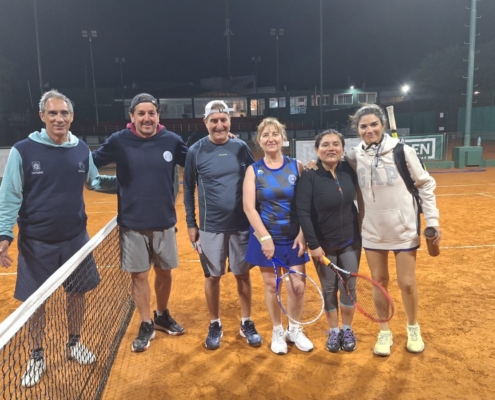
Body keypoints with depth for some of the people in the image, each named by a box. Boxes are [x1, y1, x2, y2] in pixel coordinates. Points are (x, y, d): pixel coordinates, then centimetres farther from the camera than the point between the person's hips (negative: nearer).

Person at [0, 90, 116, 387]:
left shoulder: (82, 150, -1)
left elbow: (94, 182, 14)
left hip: (76, 238, 3)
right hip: (36, 242, -3)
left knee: (77, 293, 13)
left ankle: (75, 344, 35)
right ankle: (37, 357, 28)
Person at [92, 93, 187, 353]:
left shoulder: (171, 141, -4)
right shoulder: (119, 141, -8)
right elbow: (89, 162, -2)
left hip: (164, 222, 2)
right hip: (132, 224, -1)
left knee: (164, 272, 15)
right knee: (138, 275, 8)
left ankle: (162, 316, 39)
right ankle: (146, 326, 26)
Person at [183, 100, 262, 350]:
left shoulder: (241, 147, 0)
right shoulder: (196, 151, -4)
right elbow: (188, 189, 2)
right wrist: (190, 224, 2)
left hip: (242, 224, 1)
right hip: (211, 227, -1)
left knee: (243, 275, 10)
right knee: (213, 277, 9)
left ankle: (246, 323, 26)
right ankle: (215, 325, 27)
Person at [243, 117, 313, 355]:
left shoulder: (296, 166, -1)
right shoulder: (254, 170, -3)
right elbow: (249, 207, -9)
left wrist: (303, 233, -10)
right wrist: (265, 237, -16)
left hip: (293, 237, 1)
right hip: (266, 237, -1)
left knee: (298, 285, 2)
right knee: (271, 285, 7)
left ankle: (295, 330, 27)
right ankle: (277, 332, 28)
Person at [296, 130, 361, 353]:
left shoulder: (349, 171, -5)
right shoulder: (310, 176, -15)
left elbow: (354, 200, 6)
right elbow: (303, 212, -18)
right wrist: (313, 244, -19)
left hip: (350, 242, 3)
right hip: (323, 245, -2)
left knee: (349, 288, 9)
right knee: (329, 290, 9)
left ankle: (347, 330, 29)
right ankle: (334, 331, 27)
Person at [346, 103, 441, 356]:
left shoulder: (402, 151, -11)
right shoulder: (355, 156, -4)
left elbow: (425, 185, -4)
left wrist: (432, 221, -7)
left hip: (404, 229, -2)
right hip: (372, 230, 2)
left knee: (407, 283, 7)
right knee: (379, 281, 11)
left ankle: (413, 328, 34)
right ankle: (384, 332, 29)